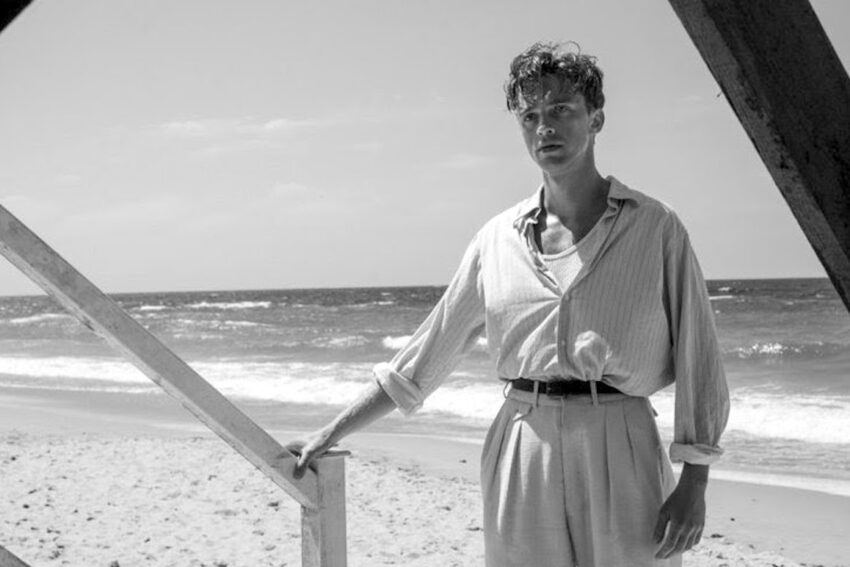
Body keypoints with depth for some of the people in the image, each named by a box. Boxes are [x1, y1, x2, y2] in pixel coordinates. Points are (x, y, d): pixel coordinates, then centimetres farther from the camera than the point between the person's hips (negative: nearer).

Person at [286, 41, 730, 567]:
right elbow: (426, 355, 11)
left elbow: (698, 361, 0)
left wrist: (694, 484, -6)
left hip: (621, 455, -2)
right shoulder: (498, 239, 6)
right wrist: (332, 434, 11)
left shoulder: (656, 227, 0)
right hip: (521, 463, 2)